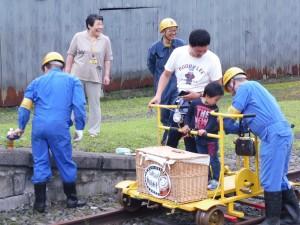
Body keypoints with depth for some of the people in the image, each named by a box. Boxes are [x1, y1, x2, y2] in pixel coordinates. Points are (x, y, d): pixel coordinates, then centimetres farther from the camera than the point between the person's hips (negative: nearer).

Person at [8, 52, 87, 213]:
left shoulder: (37, 82, 20)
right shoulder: (72, 81, 15)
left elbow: (24, 107, 15)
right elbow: (79, 105, 1)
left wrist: (21, 127, 27)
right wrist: (79, 128, 3)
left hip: (39, 126, 2)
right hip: (59, 127, -2)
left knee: (40, 163, 8)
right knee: (66, 163, 9)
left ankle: (40, 202, 10)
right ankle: (71, 199, 18)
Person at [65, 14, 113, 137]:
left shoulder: (105, 40, 2)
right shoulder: (78, 37, -1)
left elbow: (108, 59, 6)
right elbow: (70, 55, 3)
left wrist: (107, 75, -1)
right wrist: (67, 72, 1)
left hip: (95, 77, 1)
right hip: (77, 75, -1)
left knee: (94, 103, 5)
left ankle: (94, 130, 15)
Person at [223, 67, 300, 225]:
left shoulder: (245, 87, -1)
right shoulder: (254, 87, 27)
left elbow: (232, 114, -3)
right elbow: (250, 120, 26)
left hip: (274, 136, -10)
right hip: (283, 133, 10)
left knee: (270, 180, -5)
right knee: (279, 178, 16)